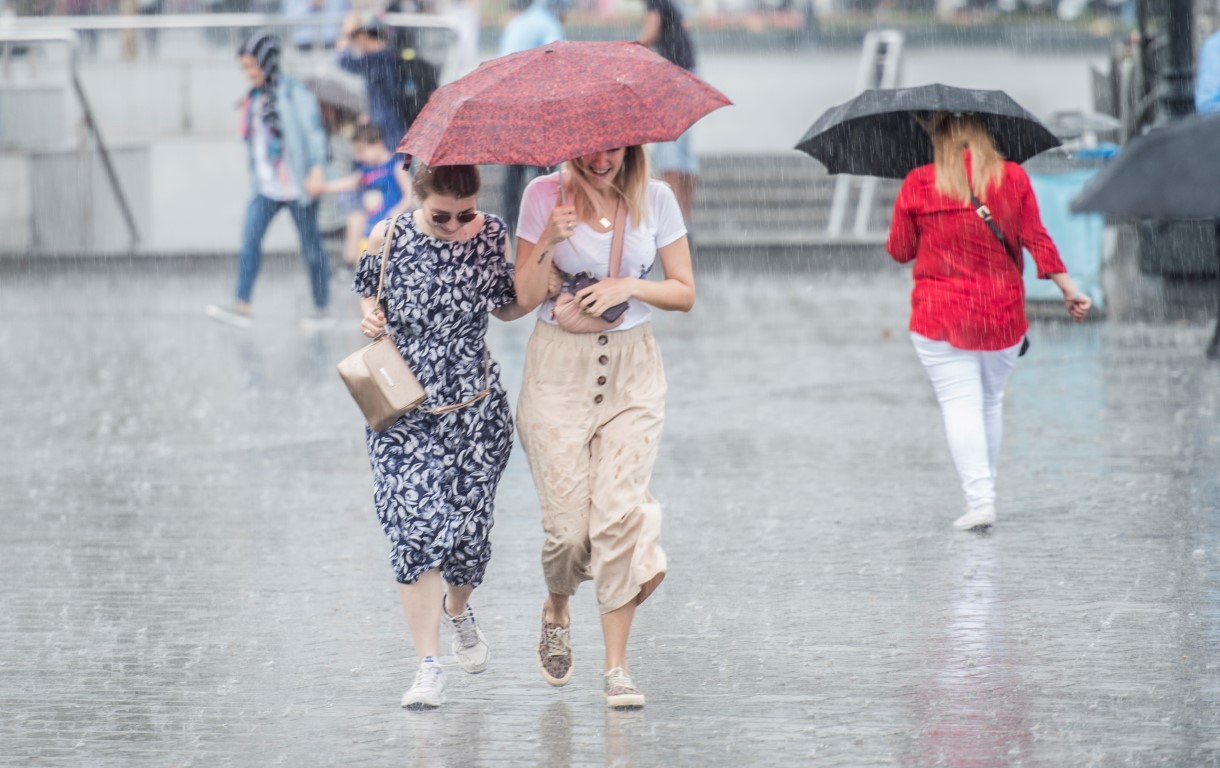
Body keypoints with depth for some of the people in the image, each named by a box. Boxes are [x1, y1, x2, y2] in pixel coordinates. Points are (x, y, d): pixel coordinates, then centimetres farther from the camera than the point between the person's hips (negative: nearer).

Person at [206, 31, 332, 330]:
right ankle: (242, 306, -12)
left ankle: (322, 310, 13)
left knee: (310, 245, 3)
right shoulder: (255, 98, 13)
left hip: (297, 183, -6)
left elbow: (314, 131, -14)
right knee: (250, 238, -8)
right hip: (267, 187, 6)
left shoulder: (293, 93, -9)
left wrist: (317, 170, -22)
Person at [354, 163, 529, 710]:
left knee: (467, 529, 5)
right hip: (402, 411, -1)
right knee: (415, 528, -14)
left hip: (474, 410, 1)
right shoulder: (389, 238, -4)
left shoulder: (491, 237, -1)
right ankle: (428, 668, -11)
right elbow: (368, 290, 13)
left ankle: (458, 612, 42)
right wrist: (370, 317, -8)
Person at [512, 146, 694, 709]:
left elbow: (684, 292, 5)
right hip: (559, 368, -1)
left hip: (631, 371, 1)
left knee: (619, 510, -12)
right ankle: (556, 611, 29)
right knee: (569, 522, -6)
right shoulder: (545, 196, -3)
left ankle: (616, 666, -6)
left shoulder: (654, 199, 1)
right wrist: (548, 244, -20)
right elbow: (526, 297, -4)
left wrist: (628, 286, -12)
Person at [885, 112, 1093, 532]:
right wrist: (1069, 289, 2)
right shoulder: (1013, 176, 0)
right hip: (1003, 313, 3)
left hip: (940, 314, -3)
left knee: (960, 404, -5)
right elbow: (1036, 239, -2)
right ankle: (985, 492, 21)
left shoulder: (918, 184, -5)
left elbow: (899, 250, 3)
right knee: (991, 402, 16)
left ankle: (979, 499, -17)